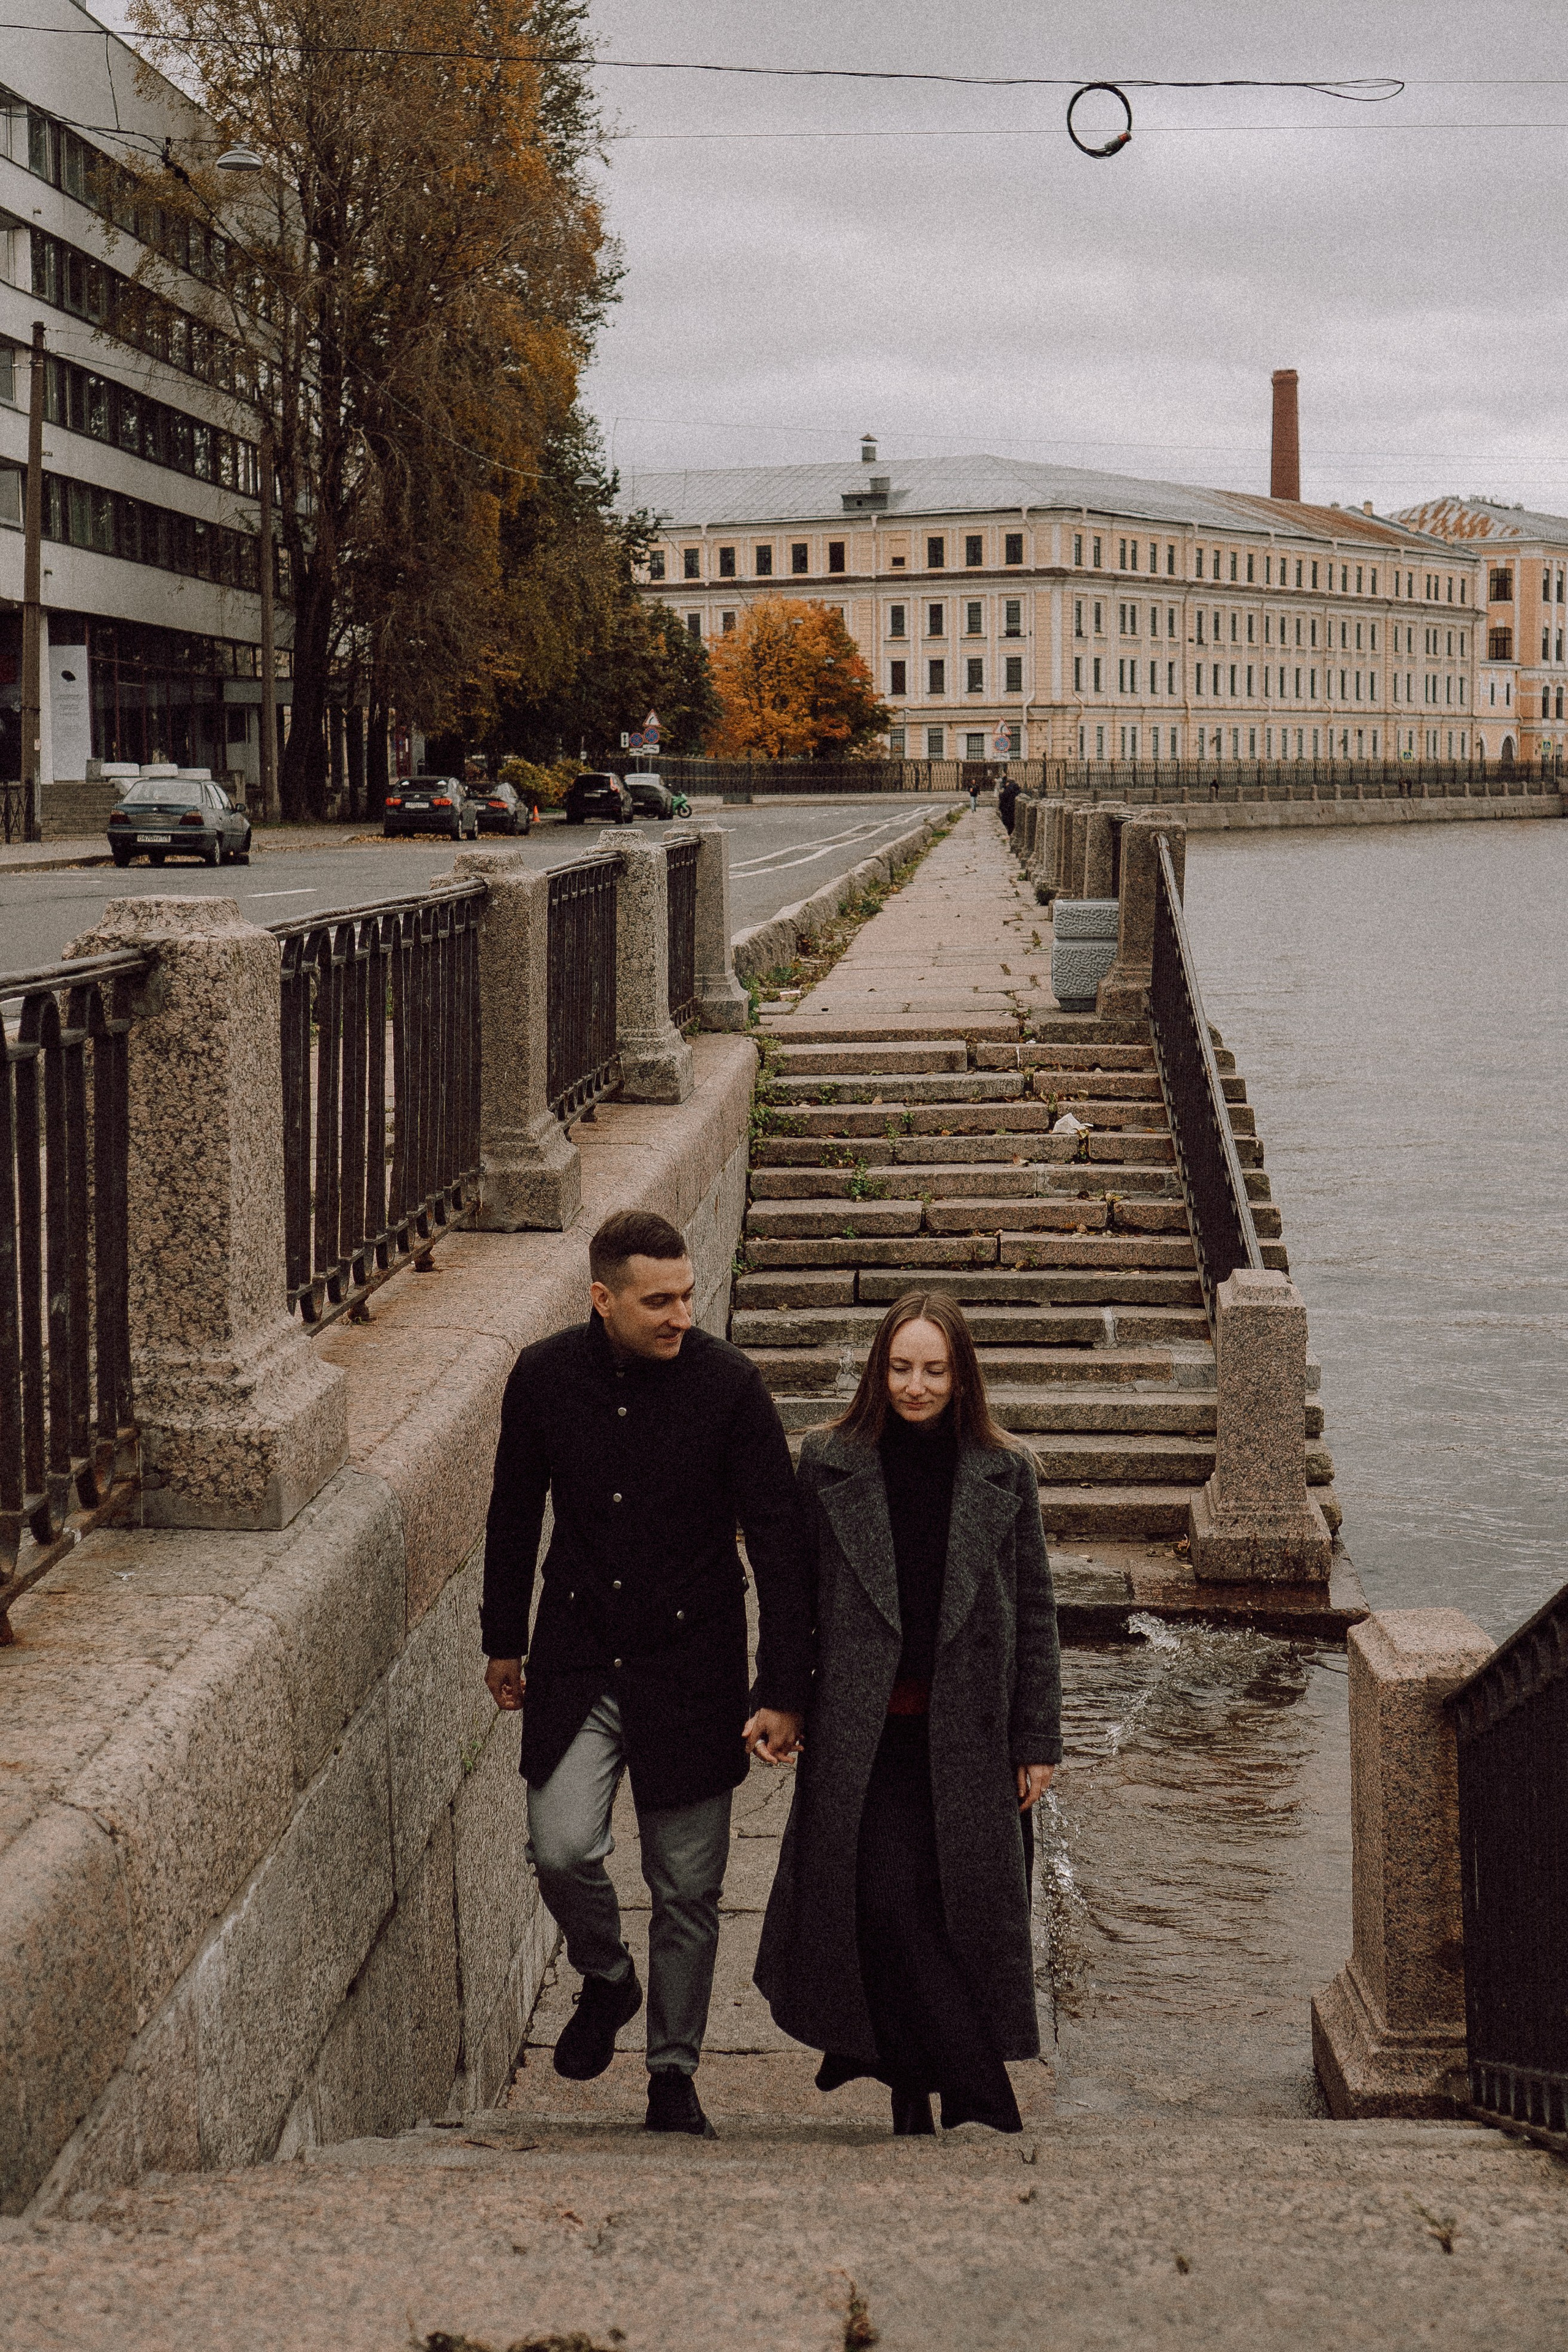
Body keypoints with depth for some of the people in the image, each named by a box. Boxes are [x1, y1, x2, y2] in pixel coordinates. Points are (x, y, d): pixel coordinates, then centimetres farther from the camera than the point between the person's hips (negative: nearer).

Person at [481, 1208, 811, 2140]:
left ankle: (674, 2072, 23)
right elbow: (515, 1513, 11)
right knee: (562, 1848, -15)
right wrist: (504, 1640, 17)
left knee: (687, 1886, 4)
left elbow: (778, 1540, -8)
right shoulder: (545, 1376, -5)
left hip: (691, 1665, -1)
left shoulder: (729, 1383, -11)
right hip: (579, 1660, 1)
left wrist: (785, 1689, -11)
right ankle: (606, 1978, 18)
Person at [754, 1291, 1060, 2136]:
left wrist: (1037, 1740, 3)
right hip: (863, 1736, 0)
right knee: (884, 1905, -9)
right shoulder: (831, 1464, 3)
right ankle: (980, 2100, 2)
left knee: (962, 1909, 2)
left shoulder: (1003, 1474, 4)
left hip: (966, 1735, 1)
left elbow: (1034, 1614, 6)